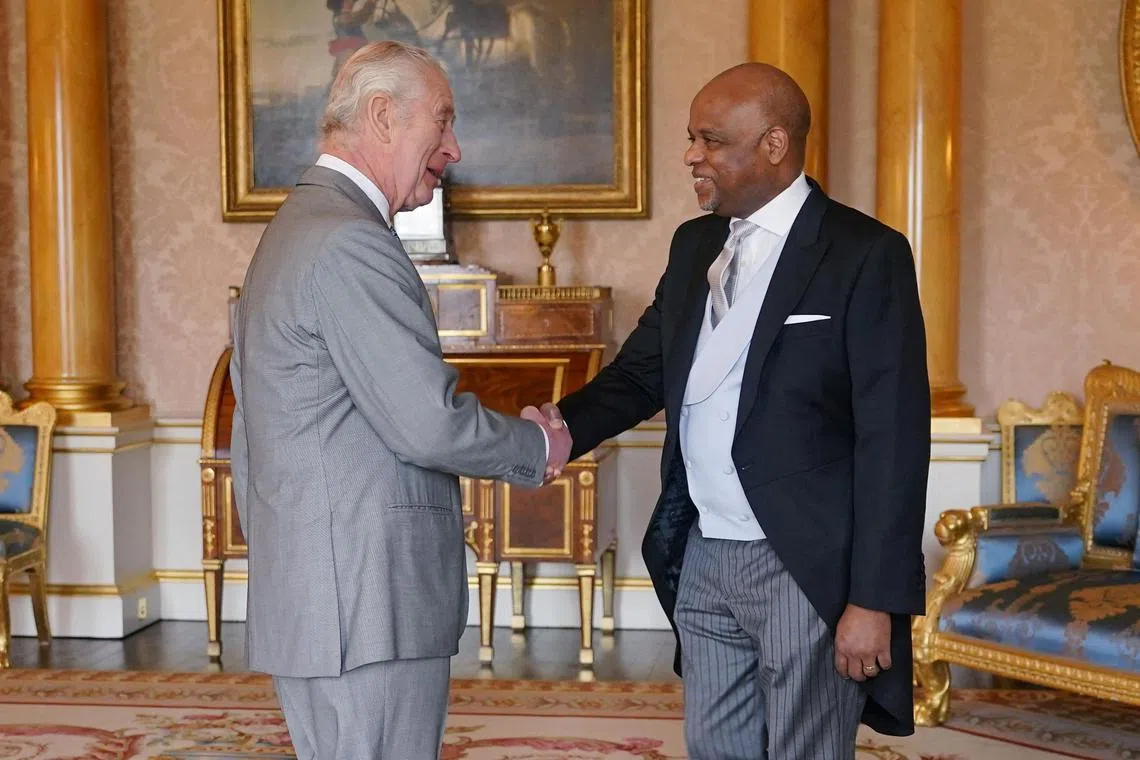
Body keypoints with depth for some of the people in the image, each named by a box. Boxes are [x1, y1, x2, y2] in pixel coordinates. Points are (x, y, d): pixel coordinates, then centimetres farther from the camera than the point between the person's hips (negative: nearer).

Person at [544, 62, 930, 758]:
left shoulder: (864, 256, -10)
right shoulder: (695, 245, 11)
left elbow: (894, 439, -13)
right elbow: (643, 369, 11)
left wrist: (877, 600, -16)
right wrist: (564, 426, -10)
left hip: (807, 568, -6)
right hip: (703, 558, 7)